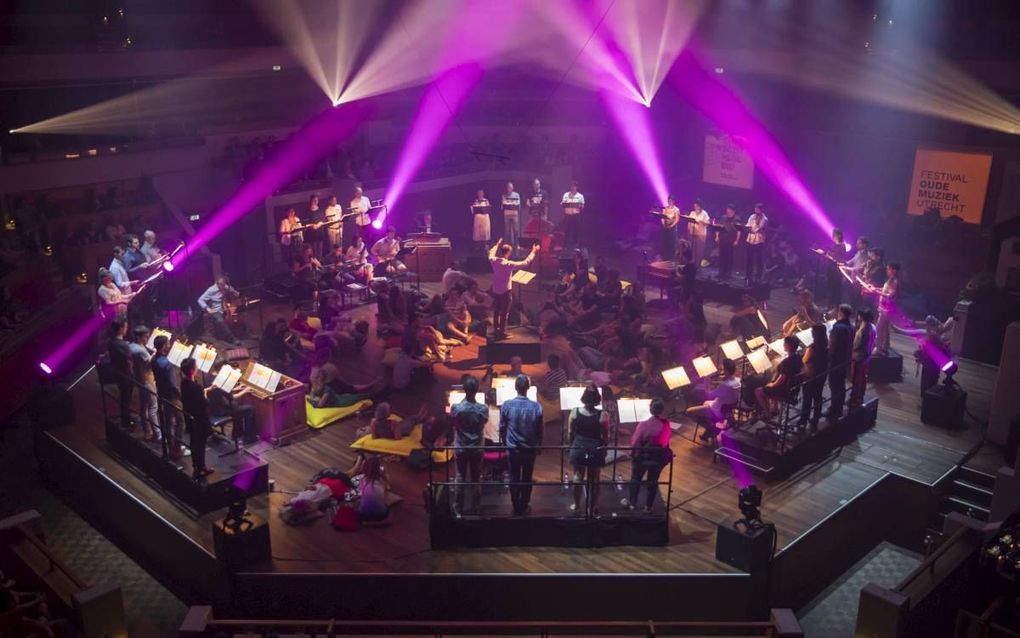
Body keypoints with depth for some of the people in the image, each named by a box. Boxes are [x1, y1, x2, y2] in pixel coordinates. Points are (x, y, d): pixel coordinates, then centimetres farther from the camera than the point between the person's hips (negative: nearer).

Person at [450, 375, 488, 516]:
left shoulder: (456, 407, -18)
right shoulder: (483, 408, -16)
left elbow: (452, 424, 0)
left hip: (460, 448, 0)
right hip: (476, 448, 0)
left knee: (460, 478, 12)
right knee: (476, 479, 13)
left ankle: (458, 509, 20)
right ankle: (475, 509, 23)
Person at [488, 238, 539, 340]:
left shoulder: (494, 261, -7)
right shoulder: (509, 264, -23)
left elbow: (491, 253, 19)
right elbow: (525, 262, -19)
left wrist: (497, 244, 33)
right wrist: (533, 252, -8)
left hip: (495, 291, 6)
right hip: (505, 292, -6)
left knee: (496, 312, 17)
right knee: (504, 313, 4)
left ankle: (496, 330, 27)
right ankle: (502, 333, 10)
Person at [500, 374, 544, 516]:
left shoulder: (506, 405, -14)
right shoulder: (536, 407, -13)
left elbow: (502, 428, -4)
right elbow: (539, 430, -3)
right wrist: (538, 446, 13)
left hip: (513, 449, 0)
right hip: (530, 449, 0)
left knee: (514, 479, 13)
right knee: (527, 479, 15)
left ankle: (516, 509, 22)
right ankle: (524, 507, 25)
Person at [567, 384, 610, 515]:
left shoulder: (574, 412, -12)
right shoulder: (603, 415, -17)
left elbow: (570, 434, -2)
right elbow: (606, 437, -7)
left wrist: (572, 446, 15)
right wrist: (604, 448, 12)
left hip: (578, 449, 1)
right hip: (596, 450, -1)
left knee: (578, 478, 17)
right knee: (594, 480, 14)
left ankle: (577, 507, 29)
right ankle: (593, 508, 26)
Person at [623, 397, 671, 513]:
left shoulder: (643, 425, -26)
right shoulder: (666, 424, -16)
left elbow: (634, 443, -20)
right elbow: (666, 441, 0)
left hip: (643, 457, -2)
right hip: (659, 458, 3)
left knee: (635, 479, 21)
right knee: (653, 481, 21)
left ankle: (632, 503, 36)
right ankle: (648, 507, 33)